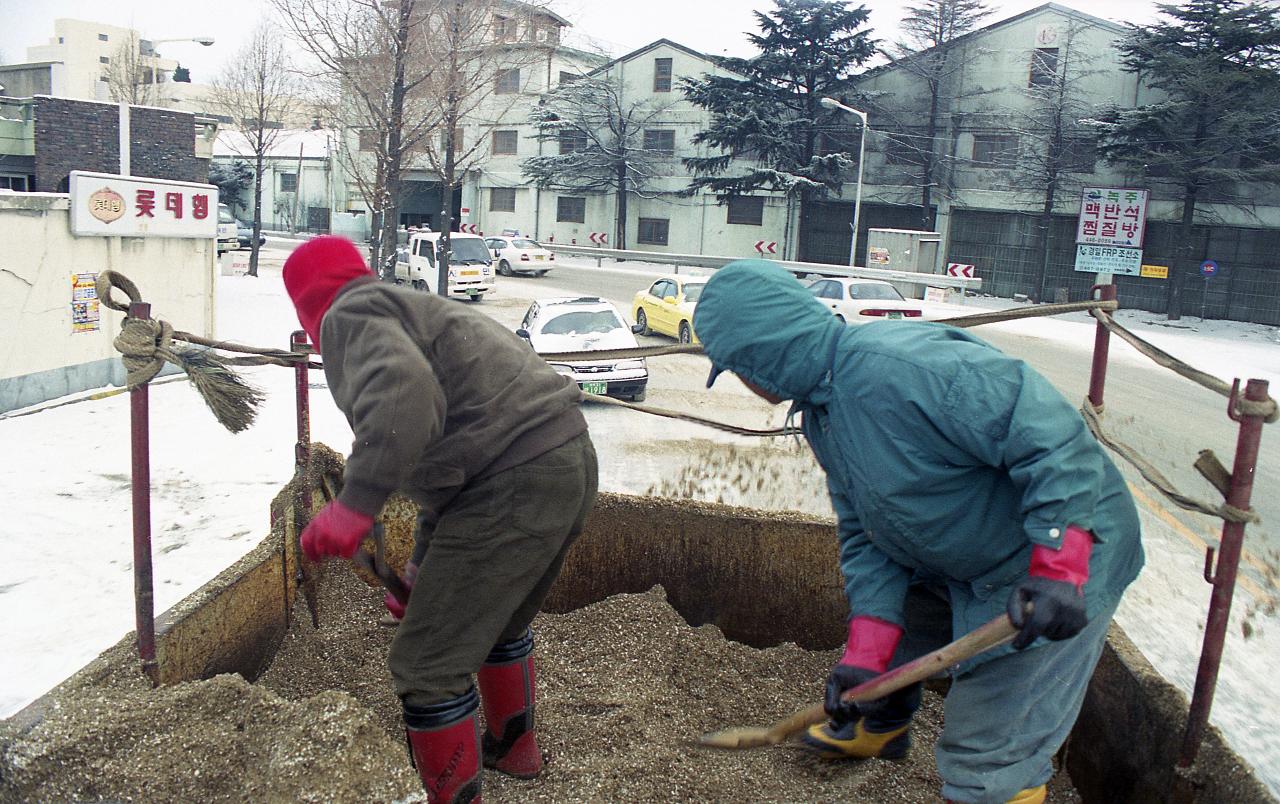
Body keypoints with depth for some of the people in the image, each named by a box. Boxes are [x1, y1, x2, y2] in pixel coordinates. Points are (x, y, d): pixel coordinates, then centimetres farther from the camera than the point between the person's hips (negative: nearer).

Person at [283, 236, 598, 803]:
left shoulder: (351, 315, -1)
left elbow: (402, 393, -27)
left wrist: (356, 501, -32)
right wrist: (424, 572, 37)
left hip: (514, 483, -11)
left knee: (427, 666, -1)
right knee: (498, 623, 32)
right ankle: (513, 747, 53)